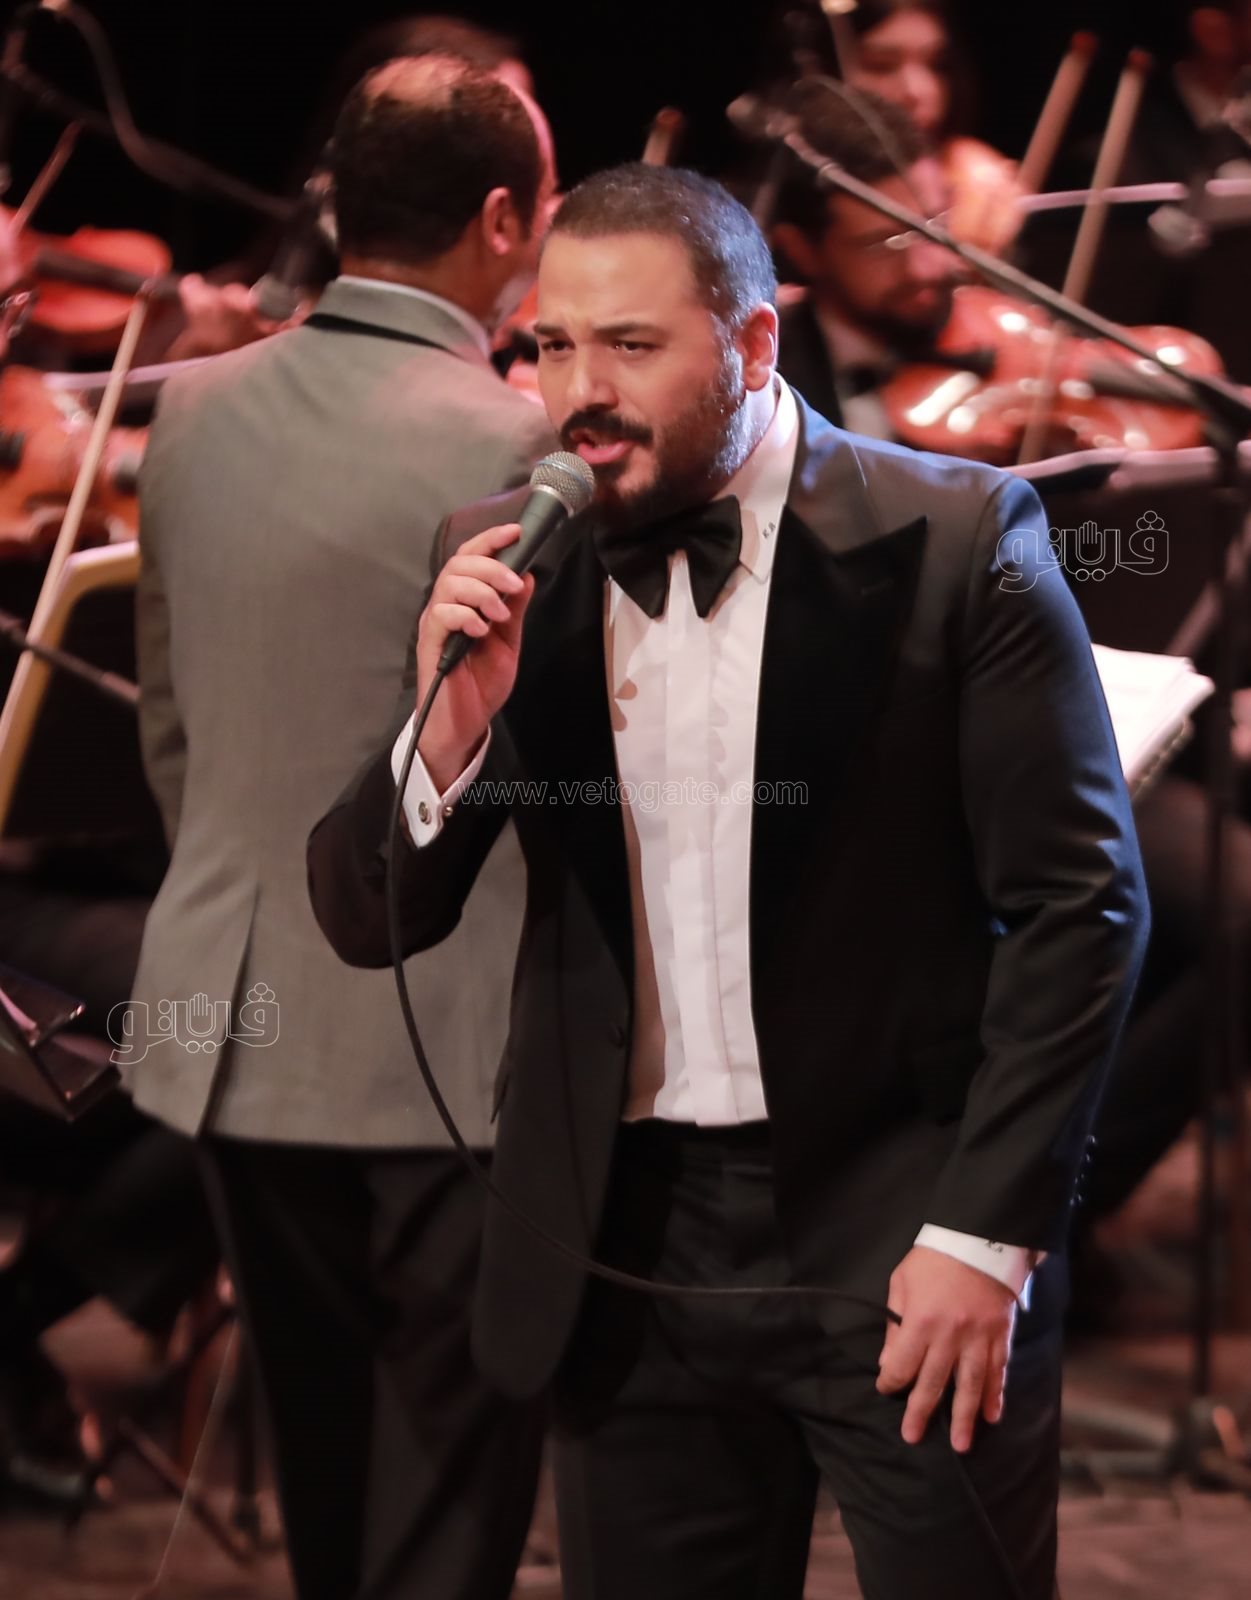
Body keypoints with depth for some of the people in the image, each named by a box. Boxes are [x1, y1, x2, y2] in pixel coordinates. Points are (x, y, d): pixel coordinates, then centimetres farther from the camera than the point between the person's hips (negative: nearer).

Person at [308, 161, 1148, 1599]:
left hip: (902, 1226, -3)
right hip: (629, 1242, 3)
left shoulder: (952, 539, -7)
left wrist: (989, 1232, -11)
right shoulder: (502, 569, 3)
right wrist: (449, 726, -15)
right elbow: (369, 922, 5)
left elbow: (1081, 900, -7)